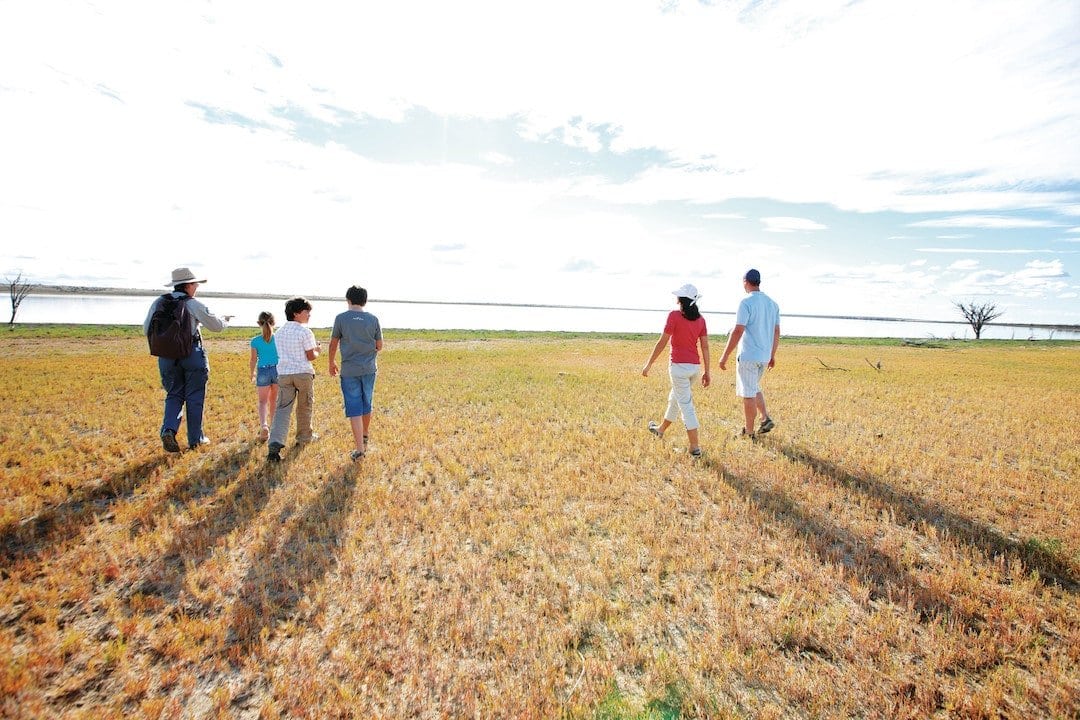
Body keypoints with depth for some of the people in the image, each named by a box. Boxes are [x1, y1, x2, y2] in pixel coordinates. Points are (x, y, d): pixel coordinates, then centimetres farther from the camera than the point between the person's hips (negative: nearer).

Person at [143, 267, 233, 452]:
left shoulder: (158, 303, 4)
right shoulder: (193, 305, -9)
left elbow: (146, 330, 7)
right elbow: (216, 326, -7)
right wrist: (224, 319, 15)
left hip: (167, 356, 4)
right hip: (192, 355, -4)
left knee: (174, 395, 15)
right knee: (194, 397, 7)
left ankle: (168, 430, -7)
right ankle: (195, 438, 14)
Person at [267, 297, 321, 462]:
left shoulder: (279, 332, 11)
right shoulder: (305, 332, -10)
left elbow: (283, 354, 18)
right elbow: (311, 356, -10)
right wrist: (317, 350, 11)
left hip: (283, 373, 5)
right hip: (303, 373, -4)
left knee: (283, 409, -1)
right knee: (304, 406, 14)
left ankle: (275, 445, -15)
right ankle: (304, 437, 29)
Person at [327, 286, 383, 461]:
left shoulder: (341, 318, -5)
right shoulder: (373, 319, -1)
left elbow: (333, 344, 2)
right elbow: (379, 346, 5)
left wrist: (331, 363, 18)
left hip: (349, 370, -2)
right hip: (369, 369, 2)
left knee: (354, 409, 1)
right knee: (366, 405, 19)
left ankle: (360, 449, 0)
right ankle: (364, 437, 39)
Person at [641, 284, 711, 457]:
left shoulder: (674, 315, -11)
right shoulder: (700, 319, 5)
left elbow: (662, 342, -12)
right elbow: (705, 346, 4)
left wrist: (649, 364, -5)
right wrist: (707, 372, 9)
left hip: (679, 366, -6)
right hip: (695, 366, 7)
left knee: (686, 405, -1)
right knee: (674, 397, 24)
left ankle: (695, 448, 0)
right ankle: (661, 429, 44)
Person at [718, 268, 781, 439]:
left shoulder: (747, 302, -13)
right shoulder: (772, 303, 9)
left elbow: (738, 331, -19)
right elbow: (777, 332, 12)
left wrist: (725, 355, -15)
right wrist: (772, 355, 22)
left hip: (748, 356, -7)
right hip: (765, 356, 7)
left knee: (748, 394, 1)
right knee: (755, 388, 25)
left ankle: (749, 432, 10)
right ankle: (766, 418, 13)